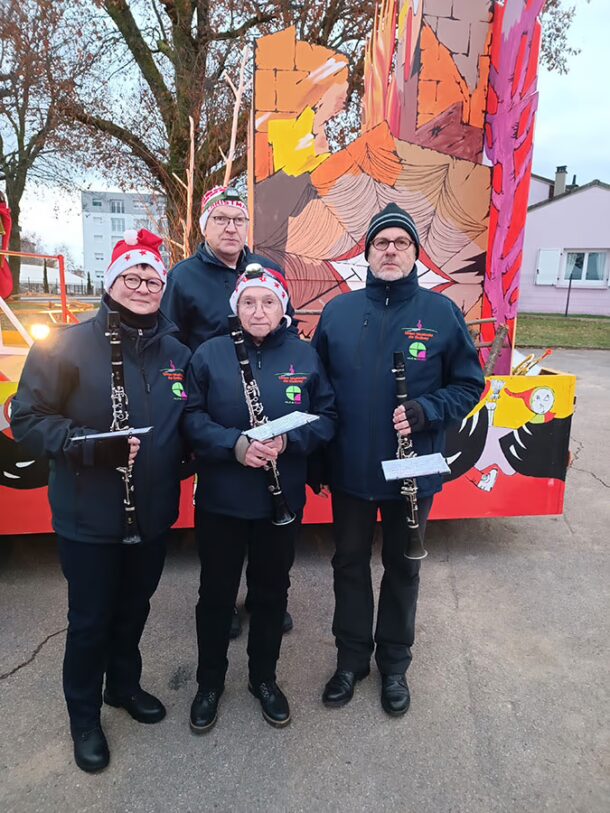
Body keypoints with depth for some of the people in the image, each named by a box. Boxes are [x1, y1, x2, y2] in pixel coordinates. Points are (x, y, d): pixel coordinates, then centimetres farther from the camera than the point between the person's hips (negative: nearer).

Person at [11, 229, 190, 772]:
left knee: (134, 609, 22)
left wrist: (178, 464, -2)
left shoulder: (177, 352, 3)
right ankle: (84, 717, 38)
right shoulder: (68, 346, -12)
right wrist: (95, 446, -26)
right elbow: (28, 419, -14)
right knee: (90, 620, 13)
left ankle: (124, 685, 49)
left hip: (153, 514, 4)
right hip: (89, 518, -4)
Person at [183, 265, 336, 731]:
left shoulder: (305, 356, -1)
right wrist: (234, 444, -24)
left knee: (272, 590, 17)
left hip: (283, 499, 1)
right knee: (217, 591, 14)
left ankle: (264, 678, 41)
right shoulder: (210, 354, -5)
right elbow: (191, 417, -8)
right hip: (220, 499, -1)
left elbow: (326, 417, -1)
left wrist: (288, 441, -19)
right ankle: (210, 682, 39)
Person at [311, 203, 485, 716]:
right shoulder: (338, 311, 0)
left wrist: (424, 412, -20)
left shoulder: (442, 312, -5)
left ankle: (394, 663, 39)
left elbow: (468, 384, -2)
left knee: (402, 567, 16)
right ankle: (352, 656, 38)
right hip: (349, 468, 2)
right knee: (350, 562, 16)